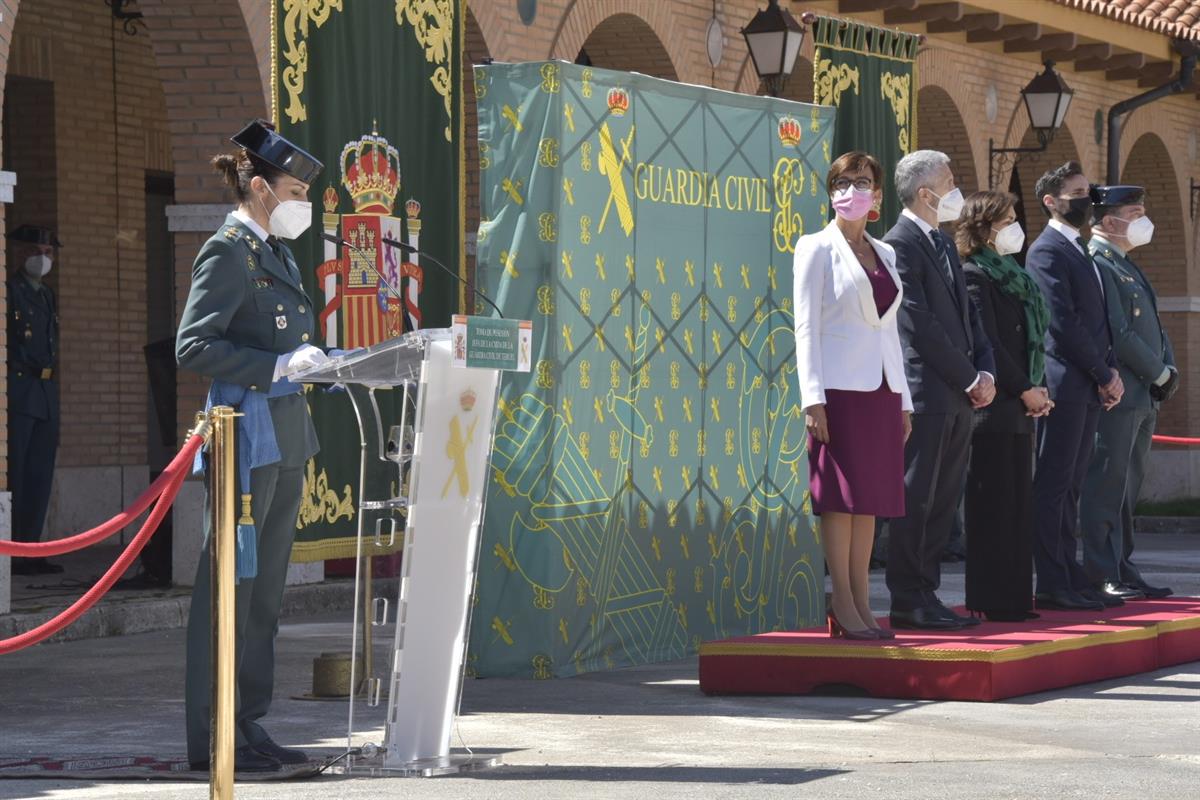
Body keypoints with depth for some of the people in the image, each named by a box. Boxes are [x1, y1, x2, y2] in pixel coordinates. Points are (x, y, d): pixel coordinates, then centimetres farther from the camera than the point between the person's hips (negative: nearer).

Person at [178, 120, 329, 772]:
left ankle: (249, 727, 18)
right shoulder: (227, 252, -11)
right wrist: (276, 366, -22)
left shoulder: (275, 254, 16)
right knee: (230, 588, -5)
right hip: (248, 438, -9)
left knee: (265, 590, 12)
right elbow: (191, 346, -18)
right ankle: (212, 738, -1)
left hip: (284, 441, 9)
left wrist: (313, 360, 10)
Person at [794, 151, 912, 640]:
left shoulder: (884, 254, 16)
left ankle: (862, 604, 8)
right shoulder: (818, 248, -1)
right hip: (840, 388, -6)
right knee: (841, 495, -6)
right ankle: (843, 605, -4)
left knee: (872, 496, 5)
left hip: (882, 389, 6)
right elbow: (805, 326, -6)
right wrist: (812, 398, -15)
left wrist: (903, 400, 14)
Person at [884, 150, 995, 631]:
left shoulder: (943, 245, 19)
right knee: (916, 500, -5)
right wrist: (970, 377, -11)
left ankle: (926, 597, 14)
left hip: (958, 397, 9)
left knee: (942, 502, 9)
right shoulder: (900, 244, -11)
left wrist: (986, 371, 4)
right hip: (925, 394, -9)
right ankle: (909, 603, -2)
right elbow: (919, 325, -15)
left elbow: (966, 316, 20)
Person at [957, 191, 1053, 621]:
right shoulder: (974, 275, -8)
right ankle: (991, 600, -4)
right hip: (992, 407, -9)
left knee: (1018, 502, 9)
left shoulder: (1014, 277, 19)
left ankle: (1014, 597, 13)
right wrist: (1025, 390, -13)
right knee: (993, 503, -7)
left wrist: (1038, 390, 3)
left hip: (1019, 407, 9)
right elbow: (986, 344, -15)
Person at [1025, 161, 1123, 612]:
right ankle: (1052, 586, -7)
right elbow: (1063, 323, -17)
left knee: (1069, 487, 11)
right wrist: (1105, 374, -12)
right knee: (1053, 486, -7)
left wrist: (1110, 371, 5)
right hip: (1064, 384, -9)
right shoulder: (1047, 252, -10)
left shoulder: (1079, 250, 20)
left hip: (1090, 387, 9)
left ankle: (1070, 578, 14)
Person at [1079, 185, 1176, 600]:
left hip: (1143, 398, 10)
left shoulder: (1127, 267, 19)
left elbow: (1153, 326, 21)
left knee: (1126, 488, 12)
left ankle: (1122, 569, 16)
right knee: (1107, 486, -7)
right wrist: (1160, 374, -11)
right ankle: (1102, 577, -5)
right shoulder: (1098, 265, -12)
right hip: (1118, 394, -10)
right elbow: (1117, 334, -18)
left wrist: (1169, 367, 4)